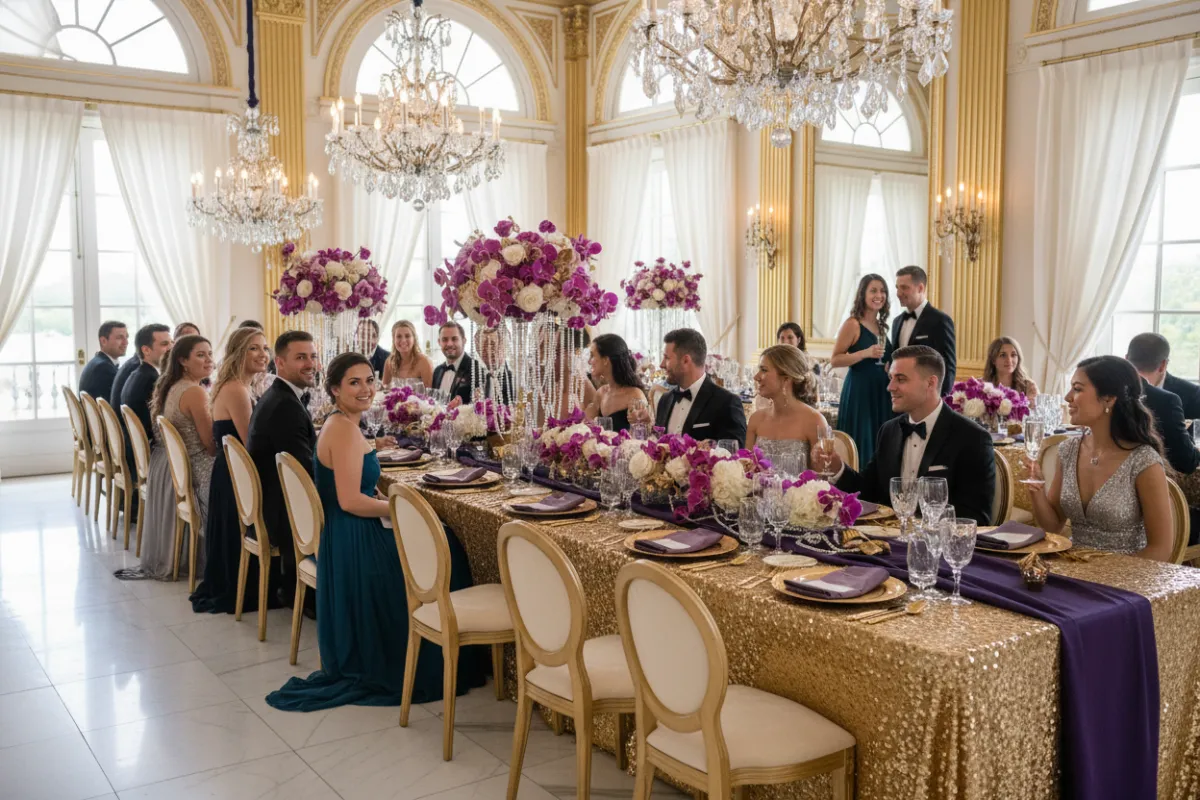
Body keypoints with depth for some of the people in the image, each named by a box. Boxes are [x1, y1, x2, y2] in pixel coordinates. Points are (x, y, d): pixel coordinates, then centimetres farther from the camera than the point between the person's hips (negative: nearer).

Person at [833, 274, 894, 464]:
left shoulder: (882, 326, 13)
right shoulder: (852, 324, -9)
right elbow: (835, 360, -14)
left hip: (881, 393, 7)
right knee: (860, 442, -4)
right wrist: (865, 353, -22)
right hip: (859, 391, -7)